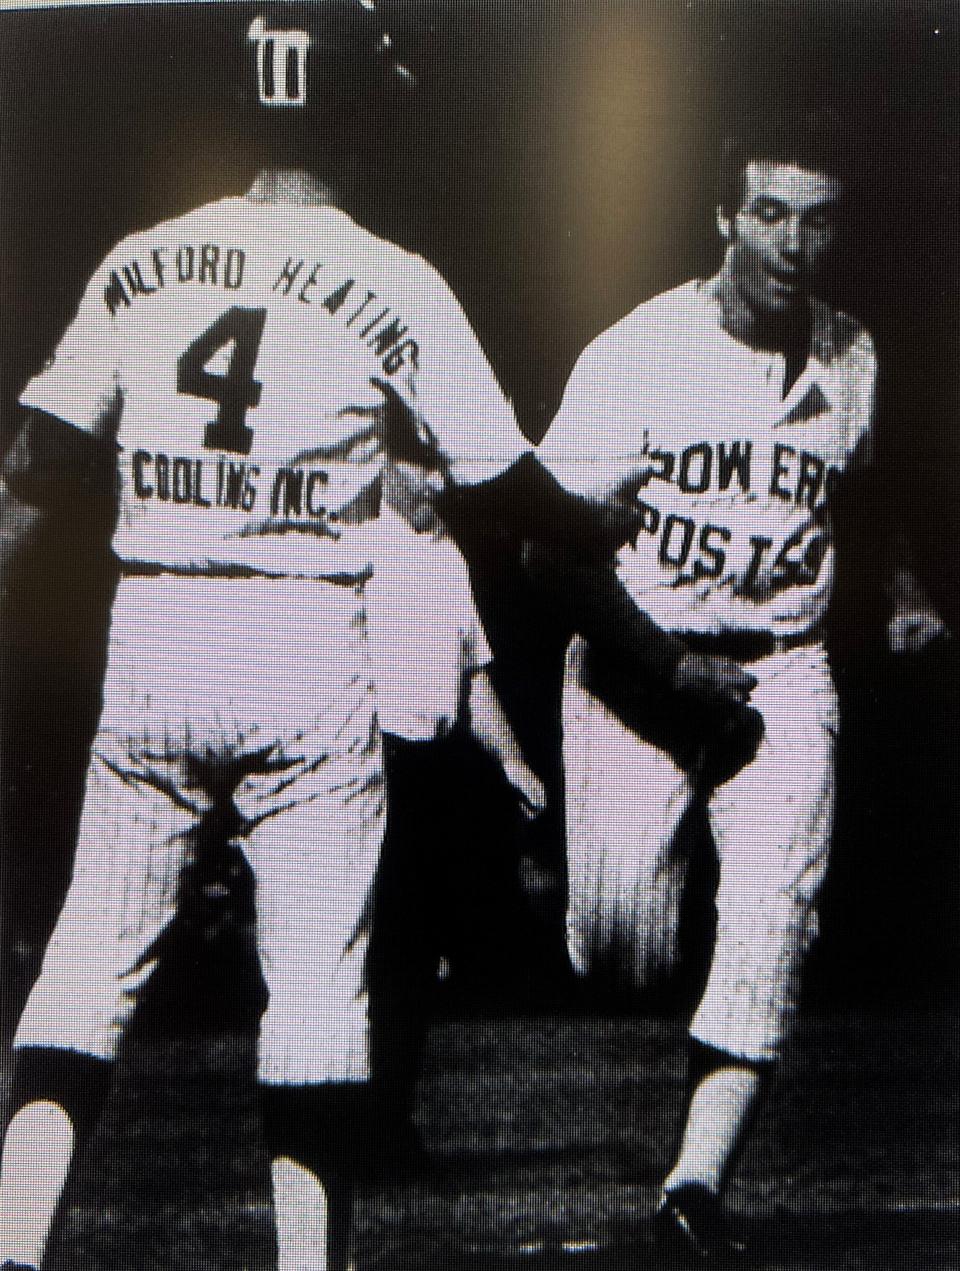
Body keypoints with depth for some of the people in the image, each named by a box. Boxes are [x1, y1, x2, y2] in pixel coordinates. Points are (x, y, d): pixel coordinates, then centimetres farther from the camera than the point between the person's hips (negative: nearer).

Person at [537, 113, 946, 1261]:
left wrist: (898, 594, 14)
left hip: (783, 669, 3)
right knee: (616, 946, -10)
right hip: (636, 660, -3)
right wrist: (667, 660, -17)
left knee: (773, 925, -10)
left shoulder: (851, 358, 7)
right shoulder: (637, 349, -8)